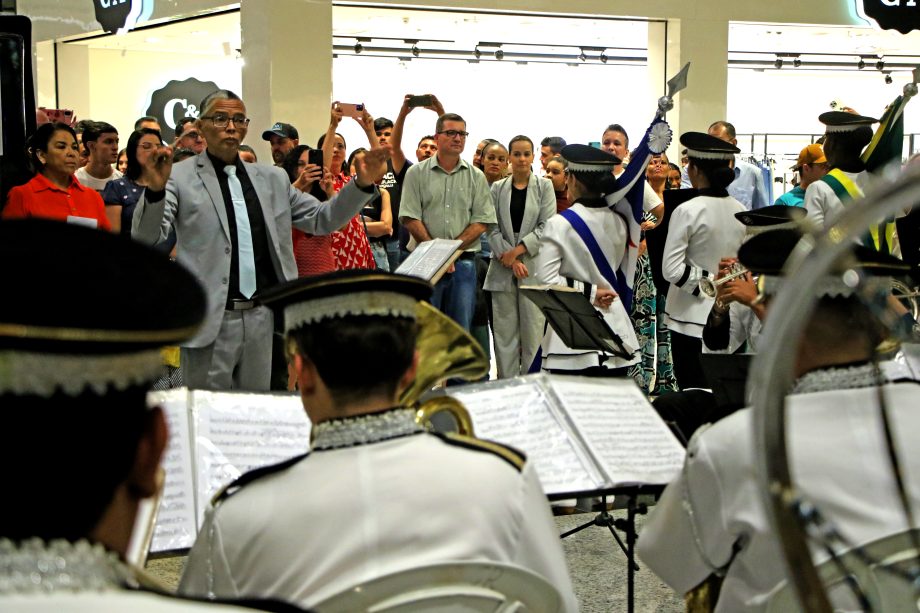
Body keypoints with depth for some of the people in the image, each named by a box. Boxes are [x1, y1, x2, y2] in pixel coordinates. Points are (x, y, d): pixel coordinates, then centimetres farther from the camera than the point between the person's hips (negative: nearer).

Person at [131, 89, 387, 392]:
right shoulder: (180, 177, -3)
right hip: (211, 320, -4)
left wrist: (363, 184, -2)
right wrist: (155, 189, -30)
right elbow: (145, 238, -11)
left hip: (264, 318, 4)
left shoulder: (272, 179, 12)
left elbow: (322, 219, 13)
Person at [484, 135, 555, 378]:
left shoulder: (544, 187, 6)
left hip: (535, 266, -2)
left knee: (533, 330, -4)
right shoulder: (498, 188, 10)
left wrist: (518, 250, -12)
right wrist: (510, 259, -10)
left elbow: (546, 226, -3)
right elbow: (493, 228, 3)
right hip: (503, 267, 2)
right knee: (505, 332, 2)